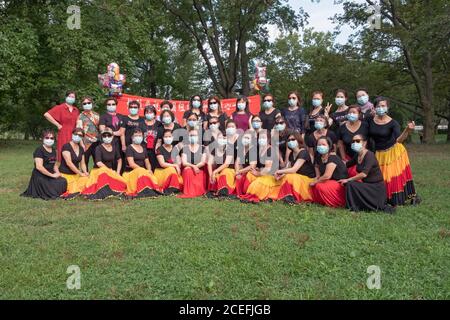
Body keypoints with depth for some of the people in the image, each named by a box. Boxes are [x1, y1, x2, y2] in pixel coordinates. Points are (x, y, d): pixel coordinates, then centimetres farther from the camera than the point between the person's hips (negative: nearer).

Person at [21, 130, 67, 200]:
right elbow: (39, 167, -19)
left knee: (63, 181, -21)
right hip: (40, 177, -7)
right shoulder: (39, 150, -10)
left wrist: (58, 173, 1)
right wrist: (52, 175, -16)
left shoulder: (53, 151, 15)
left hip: (50, 176, 7)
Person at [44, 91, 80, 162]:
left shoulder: (76, 110, 14)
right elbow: (46, 115, -8)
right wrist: (57, 124, -9)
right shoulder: (60, 108, -1)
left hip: (73, 136, 5)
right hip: (64, 136, -5)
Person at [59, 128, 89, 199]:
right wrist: (80, 173, -15)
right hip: (65, 174, -6)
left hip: (76, 174, 6)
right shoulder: (66, 146, -9)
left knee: (86, 178, -24)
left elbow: (82, 163, 14)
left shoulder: (81, 149, 12)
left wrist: (85, 172, -7)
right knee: (74, 190, -25)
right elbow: (69, 163, -16)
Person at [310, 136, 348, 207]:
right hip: (330, 182, 9)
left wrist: (315, 182, -15)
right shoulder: (318, 158, 6)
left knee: (321, 187, -29)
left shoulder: (333, 158, -21)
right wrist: (315, 181, -7)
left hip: (341, 184, -9)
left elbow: (327, 176, -29)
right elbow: (318, 175, 16)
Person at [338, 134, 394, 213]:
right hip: (368, 186, 9)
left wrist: (348, 180, -22)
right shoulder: (357, 156, 8)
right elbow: (346, 164, 21)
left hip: (376, 188, -9)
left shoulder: (369, 155, -17)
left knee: (351, 184, -22)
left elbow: (364, 174, -27)